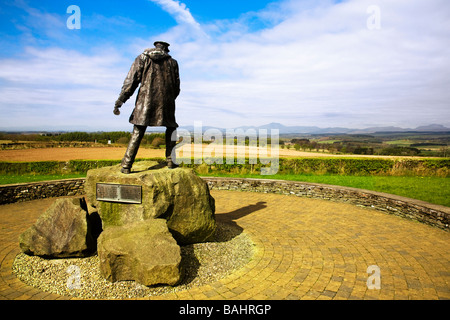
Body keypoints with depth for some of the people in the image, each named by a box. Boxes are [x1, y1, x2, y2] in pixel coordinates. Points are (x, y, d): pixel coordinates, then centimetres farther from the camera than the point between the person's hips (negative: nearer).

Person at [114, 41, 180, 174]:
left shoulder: (142, 58, 10)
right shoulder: (172, 62, 12)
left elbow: (131, 80, -1)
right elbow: (176, 87, 13)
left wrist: (120, 100, -4)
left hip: (145, 102, 0)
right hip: (166, 103, 1)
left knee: (137, 133, 3)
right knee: (171, 130, 20)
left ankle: (126, 165, -2)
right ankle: (171, 161, 14)